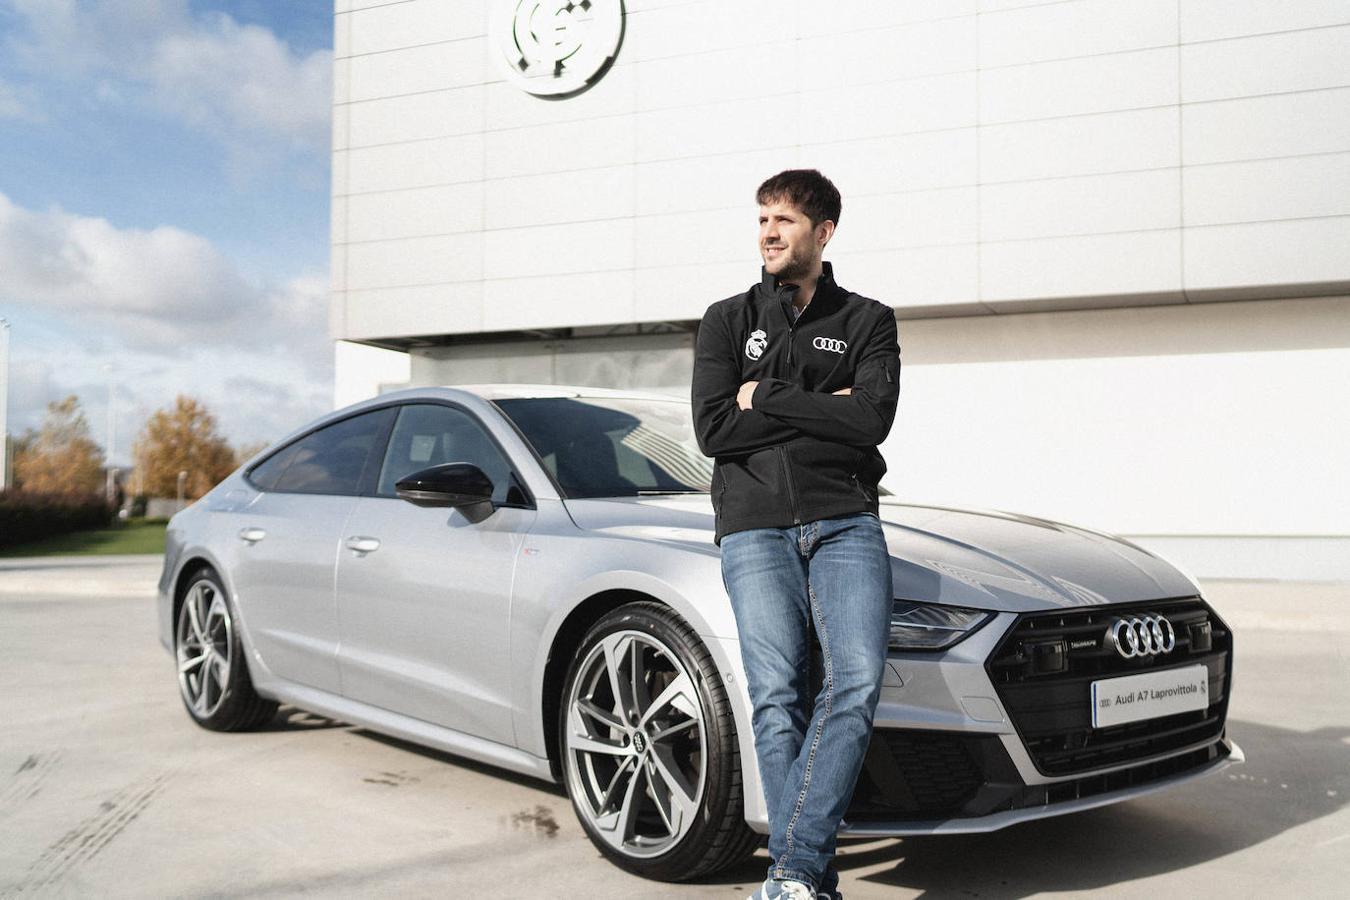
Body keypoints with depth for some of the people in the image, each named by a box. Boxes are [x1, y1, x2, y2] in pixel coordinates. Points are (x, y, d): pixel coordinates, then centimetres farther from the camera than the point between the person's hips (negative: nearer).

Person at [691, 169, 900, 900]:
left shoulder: (868, 321, 14)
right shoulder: (728, 320, 15)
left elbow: (872, 421, -5)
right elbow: (714, 429, 0)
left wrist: (768, 397, -3)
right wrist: (823, 409, -1)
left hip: (845, 523, 0)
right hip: (753, 529, 0)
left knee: (857, 681, -18)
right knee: (777, 698, -11)